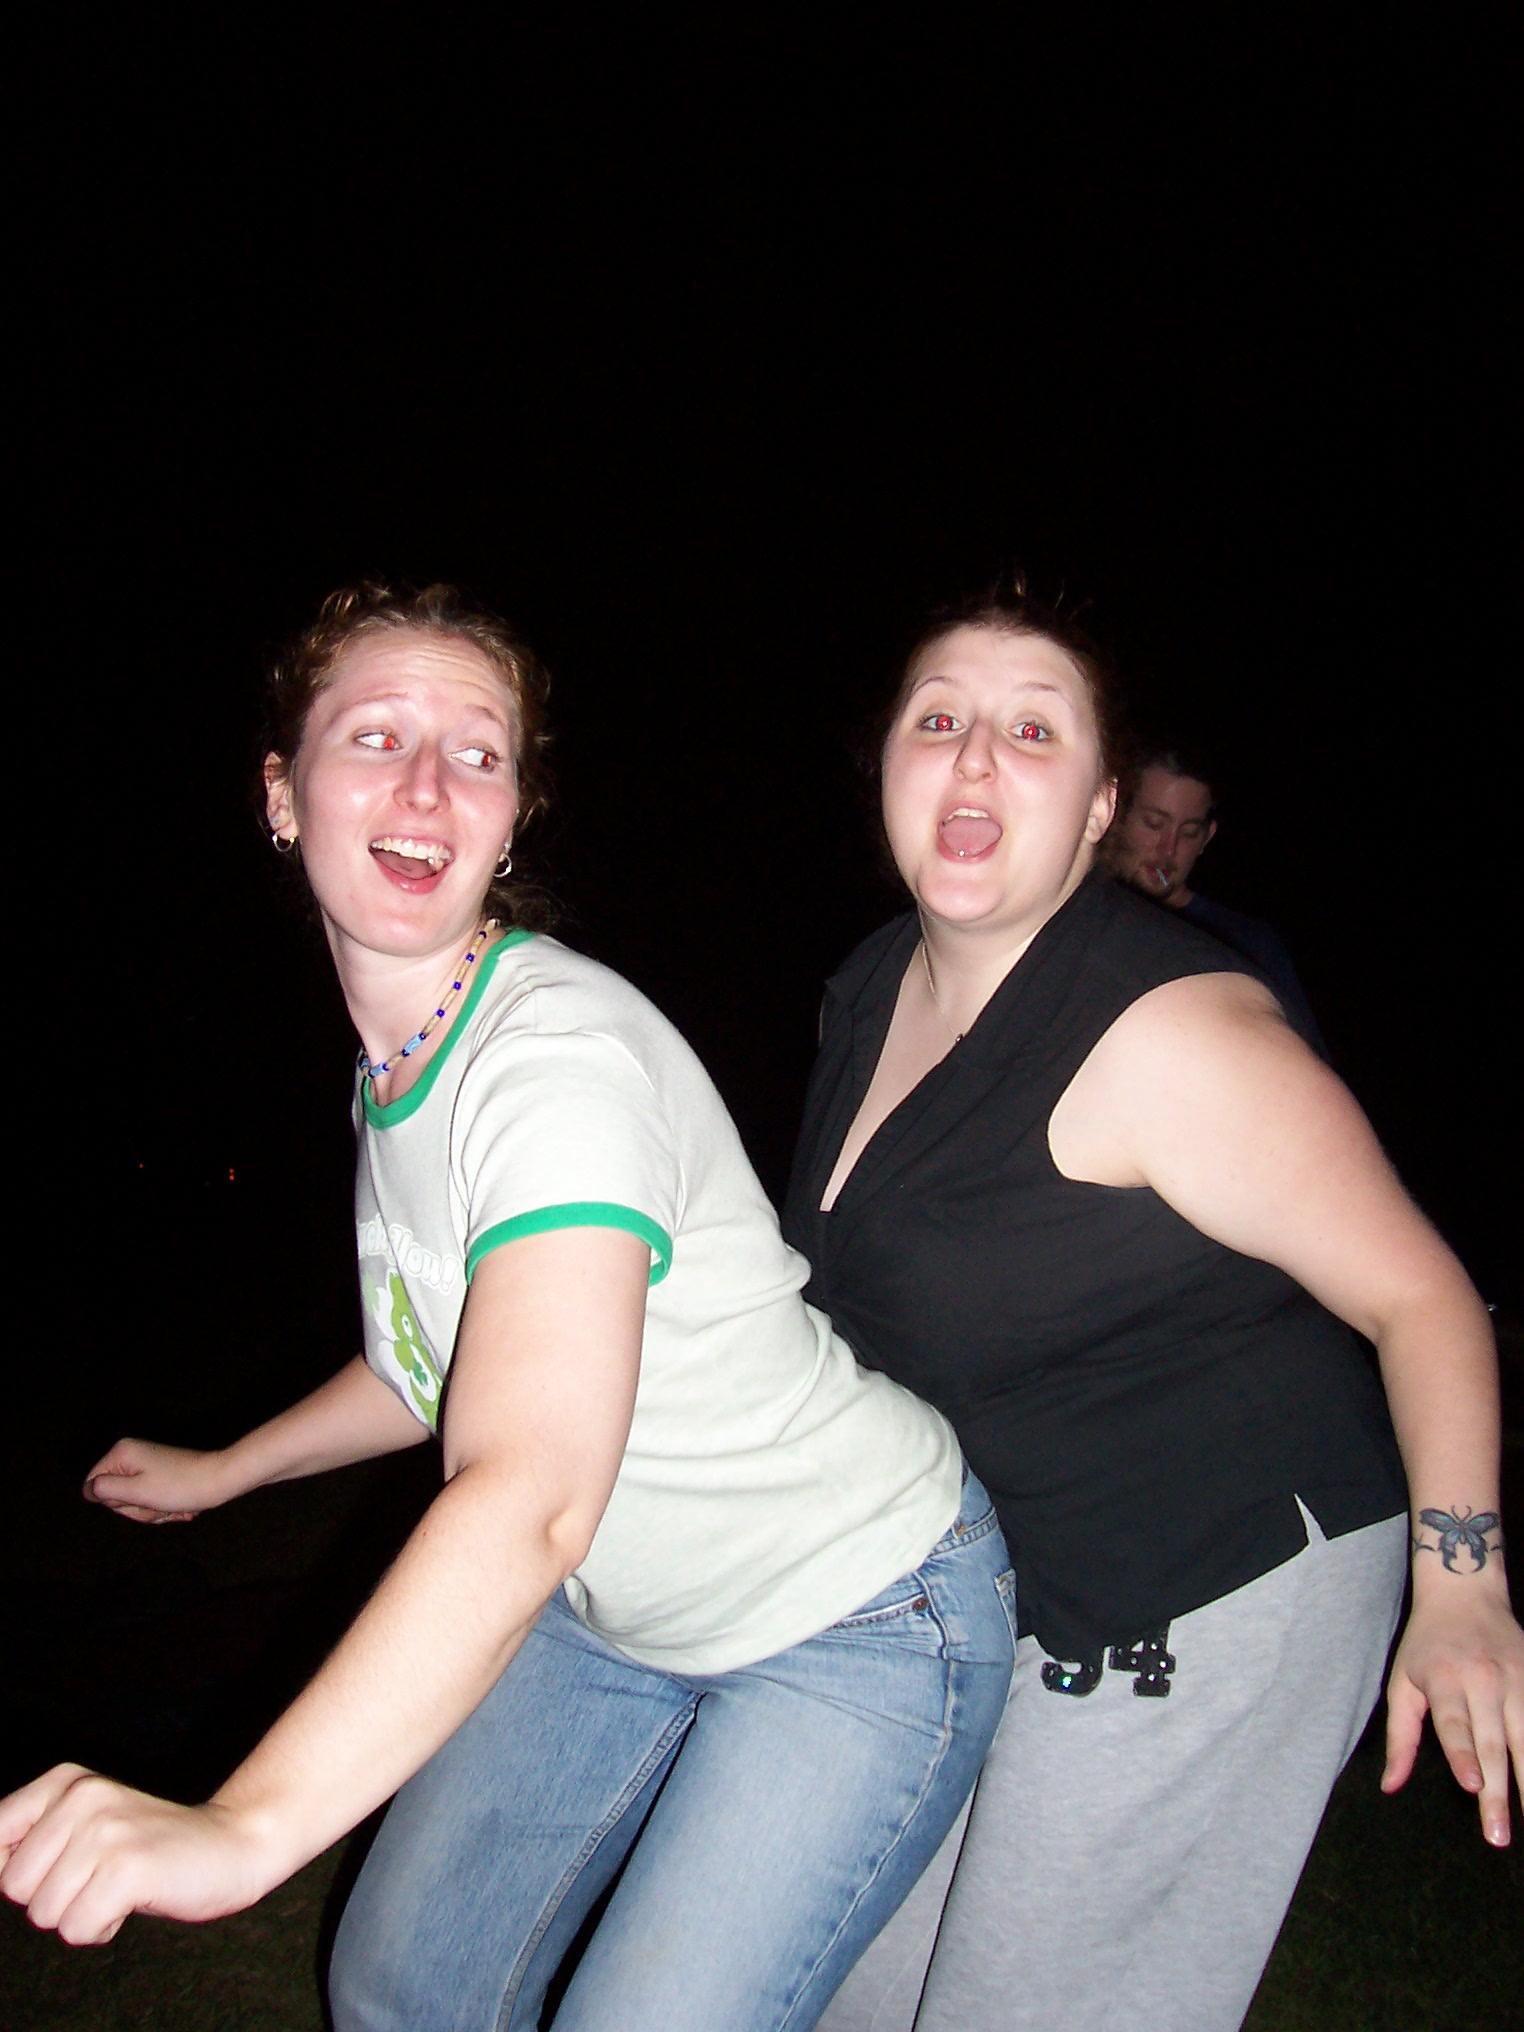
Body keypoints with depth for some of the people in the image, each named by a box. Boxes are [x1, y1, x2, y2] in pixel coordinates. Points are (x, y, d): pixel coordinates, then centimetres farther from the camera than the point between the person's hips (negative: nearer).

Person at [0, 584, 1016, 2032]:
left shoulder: (561, 1050, -28)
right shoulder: (395, 1058, -1)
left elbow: (532, 1497, -41)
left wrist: (243, 1826, -51)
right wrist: (224, 1471, 25)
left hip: (853, 1630, -7)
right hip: (619, 1616, 8)